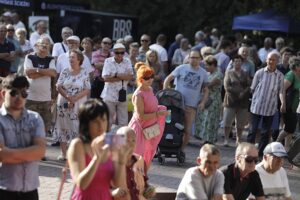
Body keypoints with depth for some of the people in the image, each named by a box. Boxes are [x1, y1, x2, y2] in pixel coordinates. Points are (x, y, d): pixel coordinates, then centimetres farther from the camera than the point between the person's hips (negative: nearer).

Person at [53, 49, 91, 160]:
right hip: (64, 104, 2)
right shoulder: (65, 72, 4)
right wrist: (68, 97, -16)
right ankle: (63, 153, 13)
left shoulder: (84, 73, -2)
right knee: (63, 127, 5)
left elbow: (87, 90, -6)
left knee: (77, 127, -5)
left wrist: (74, 99, -17)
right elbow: (59, 87, -2)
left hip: (79, 105, -2)